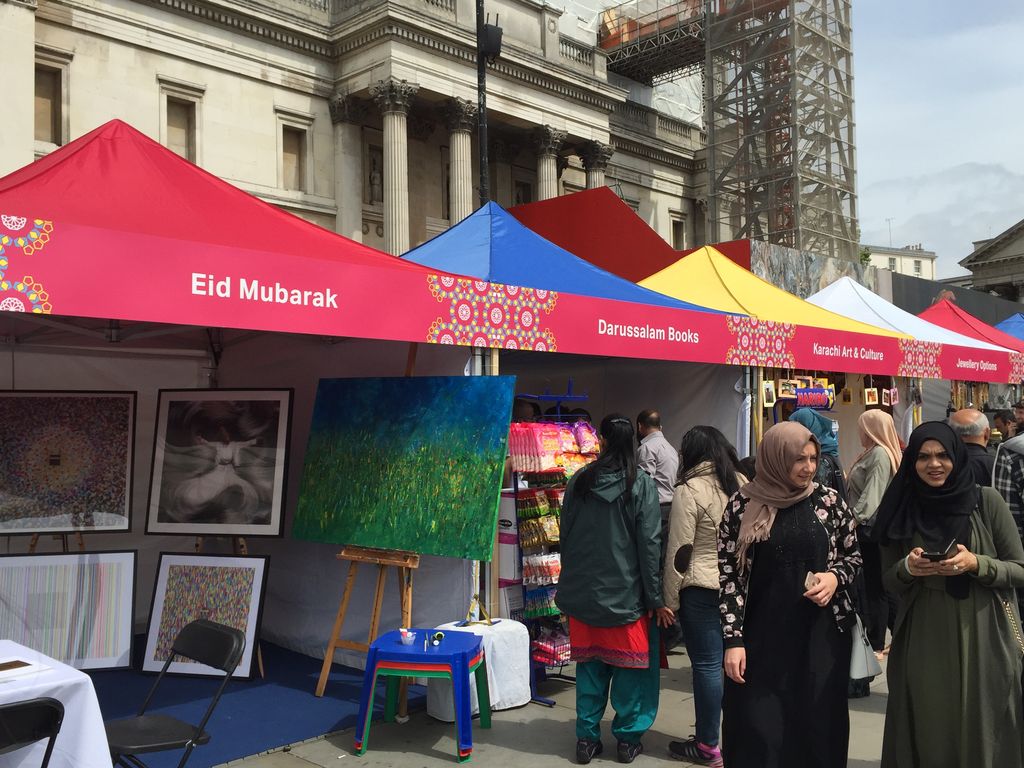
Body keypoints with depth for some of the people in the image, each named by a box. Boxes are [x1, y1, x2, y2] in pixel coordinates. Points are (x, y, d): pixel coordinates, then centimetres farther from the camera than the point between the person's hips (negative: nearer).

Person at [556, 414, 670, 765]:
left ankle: (587, 738, 19)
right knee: (628, 667, 10)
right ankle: (627, 738, 18)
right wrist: (655, 598, -5)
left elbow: (565, 536, 7)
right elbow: (649, 545, -11)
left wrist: (570, 584, 18)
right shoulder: (641, 485, -10)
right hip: (626, 592, -3)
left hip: (584, 591, 3)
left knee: (589, 665, 13)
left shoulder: (579, 482, 0)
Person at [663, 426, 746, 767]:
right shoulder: (742, 483, 6)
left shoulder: (689, 490, -12)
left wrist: (669, 600, -5)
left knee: (708, 664, 1)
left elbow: (679, 551, -12)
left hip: (702, 589, -6)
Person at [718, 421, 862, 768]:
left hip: (821, 635, 2)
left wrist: (835, 577, -9)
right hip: (761, 637, -1)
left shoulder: (829, 501, 1)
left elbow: (854, 555, 13)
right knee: (758, 735, 2)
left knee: (818, 726, 8)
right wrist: (733, 639, -8)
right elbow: (728, 575, -3)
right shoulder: (743, 505, -4)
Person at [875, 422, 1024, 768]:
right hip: (923, 642, 2)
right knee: (927, 734, 9)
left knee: (982, 730, 8)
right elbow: (889, 582, 8)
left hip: (982, 637, -1)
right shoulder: (901, 509, 2)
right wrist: (907, 568, -13)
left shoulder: (986, 501, -3)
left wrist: (976, 564, -18)